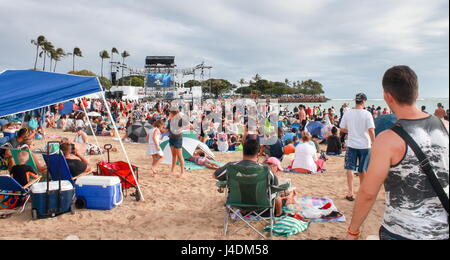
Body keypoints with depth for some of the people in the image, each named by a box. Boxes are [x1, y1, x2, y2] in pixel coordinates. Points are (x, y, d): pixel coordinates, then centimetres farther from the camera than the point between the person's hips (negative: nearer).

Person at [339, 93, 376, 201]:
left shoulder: (348, 113, -3)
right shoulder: (367, 114, -9)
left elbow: (342, 129, 2)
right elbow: (371, 130, -13)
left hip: (352, 145, 1)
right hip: (364, 145, 0)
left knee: (350, 168, 3)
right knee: (363, 170, 13)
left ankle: (350, 192, -6)